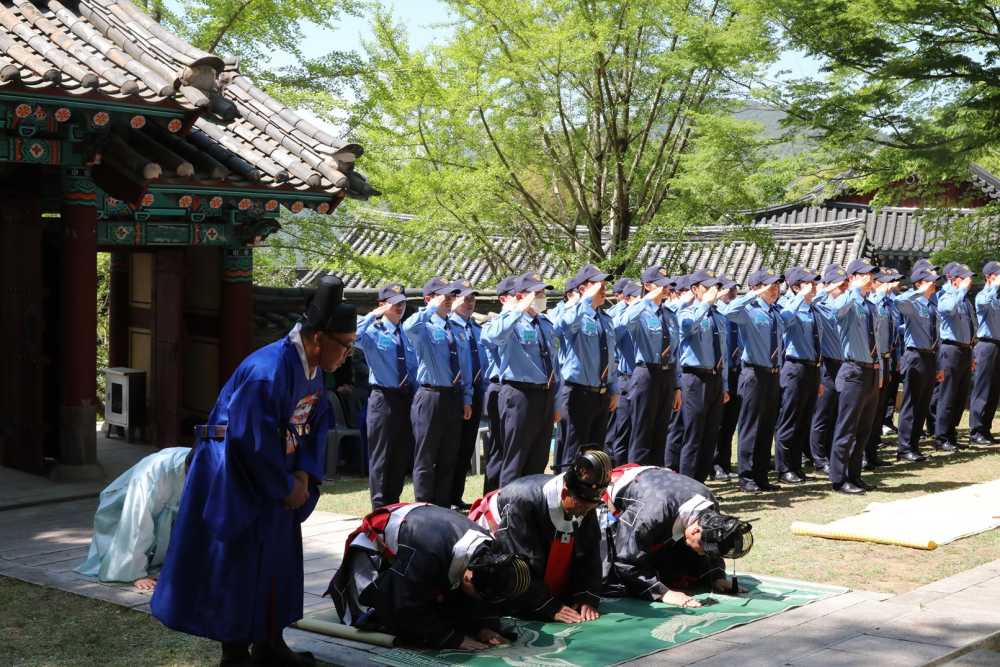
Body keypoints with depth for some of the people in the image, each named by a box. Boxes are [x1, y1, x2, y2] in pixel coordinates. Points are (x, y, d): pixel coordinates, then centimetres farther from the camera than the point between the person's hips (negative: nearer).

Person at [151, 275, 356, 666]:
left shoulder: (312, 368, -1)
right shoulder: (269, 371, -29)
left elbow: (315, 425, 8)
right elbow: (256, 442, -28)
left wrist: (305, 476, -6)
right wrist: (286, 487, -16)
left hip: (273, 480, 9)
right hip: (237, 484, -9)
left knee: (279, 559, 15)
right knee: (239, 566, 0)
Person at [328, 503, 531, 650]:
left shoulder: (491, 553, -24)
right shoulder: (427, 555, -46)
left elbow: (482, 601, -6)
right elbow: (408, 608, -37)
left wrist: (485, 626, -24)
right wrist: (453, 639, -35)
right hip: (376, 543, -6)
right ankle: (342, 585, 17)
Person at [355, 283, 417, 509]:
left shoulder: (408, 333, 11)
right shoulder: (373, 331, -4)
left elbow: (414, 367, 15)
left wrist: (416, 396, 6)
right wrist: (372, 315, -24)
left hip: (407, 397, 5)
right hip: (383, 398, -5)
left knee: (402, 456, 12)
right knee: (381, 456, 0)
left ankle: (393, 504, 23)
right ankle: (380, 507, 7)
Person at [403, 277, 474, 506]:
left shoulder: (459, 331, 14)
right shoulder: (424, 328, -5)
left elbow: (465, 367, 15)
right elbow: (408, 327, -31)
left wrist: (467, 399, 9)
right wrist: (433, 308, -24)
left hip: (455, 398, 6)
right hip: (430, 397, -6)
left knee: (449, 459, 12)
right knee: (425, 459, 0)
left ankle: (444, 507, 20)